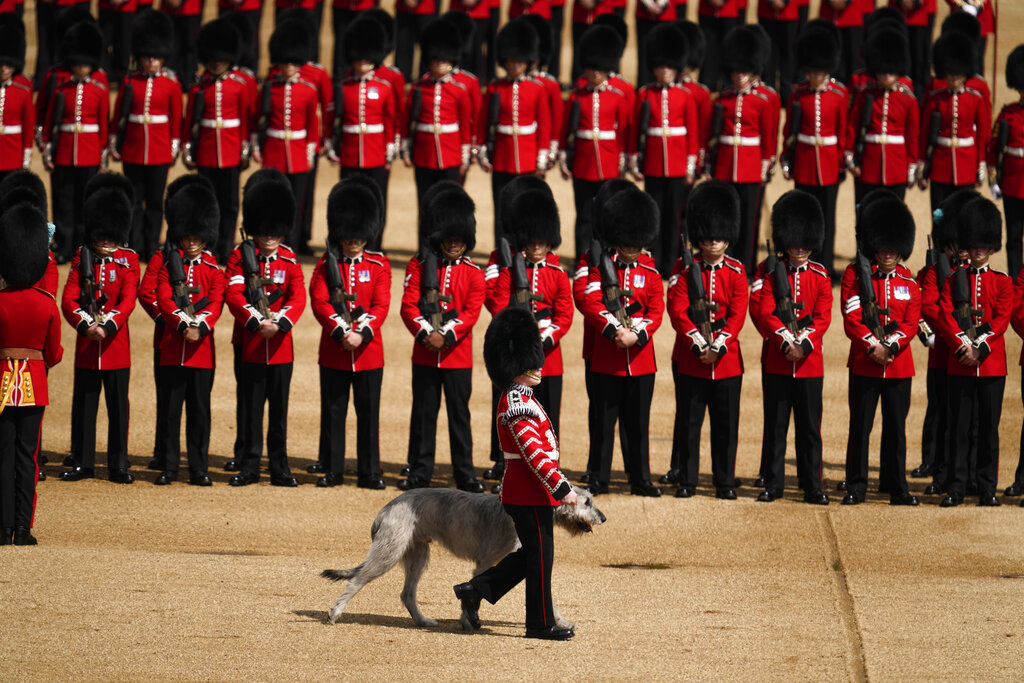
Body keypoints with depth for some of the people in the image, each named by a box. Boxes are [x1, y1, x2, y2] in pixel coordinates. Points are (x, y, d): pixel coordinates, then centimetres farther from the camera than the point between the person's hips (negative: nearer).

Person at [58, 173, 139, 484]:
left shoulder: (129, 260, 2)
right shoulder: (82, 258, 6)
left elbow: (128, 300, -8)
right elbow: (68, 298, -2)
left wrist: (107, 325, -22)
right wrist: (85, 324, -18)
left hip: (116, 341, -1)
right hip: (86, 342, 1)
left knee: (118, 405, 2)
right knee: (84, 404, 5)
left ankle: (118, 465, 8)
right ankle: (83, 463, 13)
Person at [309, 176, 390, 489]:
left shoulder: (379, 266, 5)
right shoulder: (327, 265, 4)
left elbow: (381, 305, -3)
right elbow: (319, 302, -5)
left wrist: (361, 334, -17)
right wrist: (340, 332, -18)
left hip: (368, 350, 0)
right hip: (333, 350, 0)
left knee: (369, 412, 2)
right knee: (333, 412, 4)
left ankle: (369, 472, 7)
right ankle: (332, 471, 12)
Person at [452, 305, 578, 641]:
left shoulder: (519, 399, 14)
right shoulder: (519, 406, -19)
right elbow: (533, 453, -25)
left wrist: (558, 485, 24)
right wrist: (561, 488, -25)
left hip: (522, 491, 10)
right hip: (531, 494, -10)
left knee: (529, 554, 16)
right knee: (539, 556, -2)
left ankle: (475, 590, 18)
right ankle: (541, 623, 6)